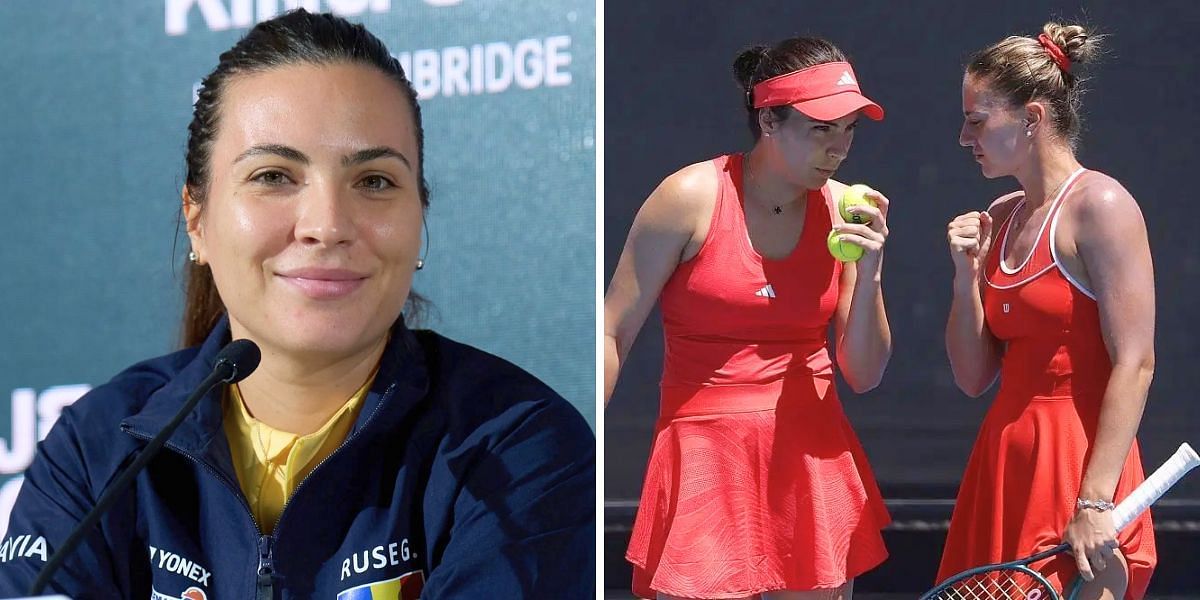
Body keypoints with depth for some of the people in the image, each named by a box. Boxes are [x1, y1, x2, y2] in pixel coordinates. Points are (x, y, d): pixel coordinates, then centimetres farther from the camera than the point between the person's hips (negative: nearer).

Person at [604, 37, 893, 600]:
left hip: (815, 459, 4)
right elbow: (612, 333, -5)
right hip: (706, 456, -4)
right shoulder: (691, 197, -7)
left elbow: (864, 376, 6)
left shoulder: (844, 211, 3)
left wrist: (868, 275, -8)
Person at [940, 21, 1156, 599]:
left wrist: (1095, 501, -23)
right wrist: (967, 275, 0)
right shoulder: (1002, 217, 12)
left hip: (1078, 460, -7)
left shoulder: (1099, 204, -10)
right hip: (1005, 458, 7)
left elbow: (1135, 364, -17)